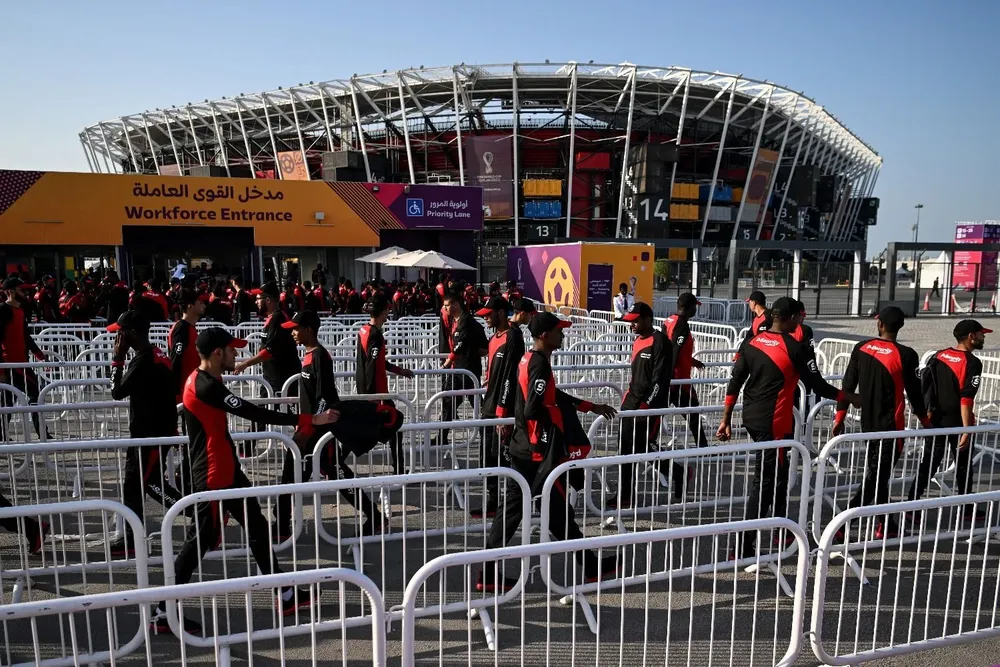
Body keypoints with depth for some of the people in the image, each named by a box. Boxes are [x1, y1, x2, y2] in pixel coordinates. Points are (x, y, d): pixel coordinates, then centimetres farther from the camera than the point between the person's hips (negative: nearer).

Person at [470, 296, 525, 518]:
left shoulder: (513, 337, -13)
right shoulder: (494, 338, 15)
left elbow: (509, 377, -19)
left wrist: (503, 412, -22)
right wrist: (488, 405, 20)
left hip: (502, 410, -9)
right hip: (490, 407, 9)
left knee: (503, 456, -5)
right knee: (487, 456, 12)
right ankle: (492, 502, 22)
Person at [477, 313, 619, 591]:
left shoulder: (529, 360, 12)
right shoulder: (540, 364, -18)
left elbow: (552, 396, 22)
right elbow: (534, 409, -26)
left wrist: (591, 407, 24)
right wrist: (556, 420, -7)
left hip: (524, 450, 9)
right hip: (540, 452, -9)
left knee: (513, 509, 10)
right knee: (558, 511, 5)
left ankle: (488, 574, 13)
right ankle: (590, 567, 21)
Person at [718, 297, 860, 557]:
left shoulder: (751, 343, 4)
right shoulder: (797, 349, -12)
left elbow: (735, 383, 4)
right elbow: (818, 386, -6)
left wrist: (726, 420, 9)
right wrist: (851, 397, 10)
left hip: (751, 418, 7)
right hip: (774, 423, -7)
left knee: (777, 473, 23)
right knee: (764, 483, -2)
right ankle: (743, 549, -2)